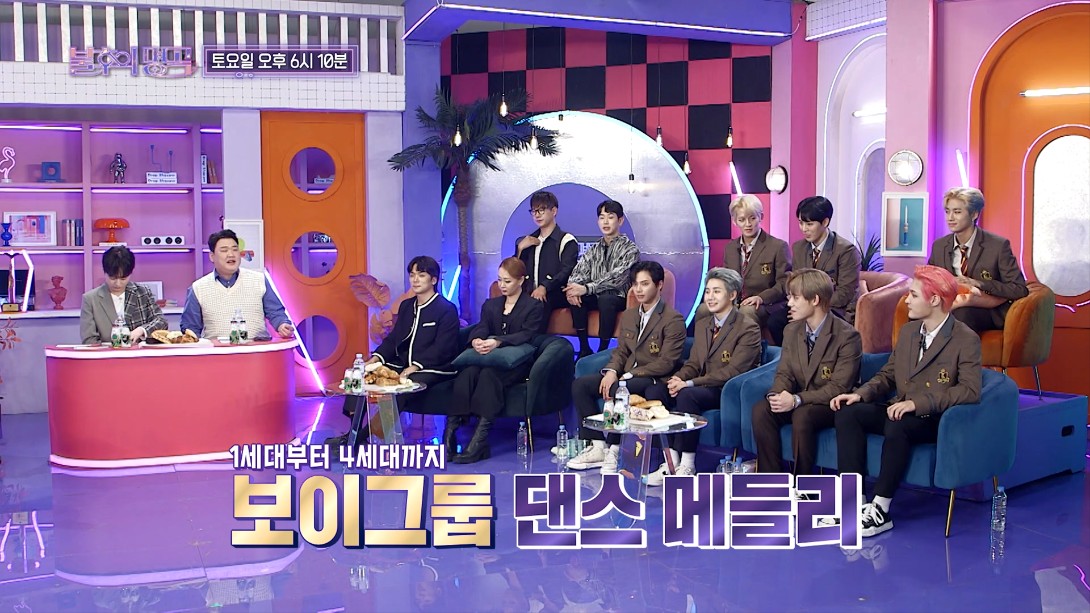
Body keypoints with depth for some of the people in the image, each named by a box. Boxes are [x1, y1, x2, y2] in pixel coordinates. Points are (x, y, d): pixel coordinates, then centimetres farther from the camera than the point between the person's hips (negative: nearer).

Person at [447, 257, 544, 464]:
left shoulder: (534, 306, 8)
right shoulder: (490, 305, 24)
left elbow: (526, 335, -9)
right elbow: (480, 328, 6)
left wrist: (498, 342, -27)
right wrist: (476, 340, -22)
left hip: (517, 363, -4)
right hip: (491, 359, 4)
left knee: (489, 374, -36)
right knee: (466, 373, -30)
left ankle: (480, 440, -47)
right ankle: (450, 433, -41)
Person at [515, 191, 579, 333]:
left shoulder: (566, 241, 5)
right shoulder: (529, 241, 25)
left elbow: (566, 272, -10)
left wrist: (544, 287, -25)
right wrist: (520, 248, 6)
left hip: (554, 295, -4)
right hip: (529, 294, 4)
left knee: (539, 302, -38)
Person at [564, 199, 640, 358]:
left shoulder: (630, 249, -8)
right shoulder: (595, 249, 10)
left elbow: (616, 278, -21)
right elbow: (579, 272, 1)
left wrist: (586, 289, -32)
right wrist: (573, 288, -24)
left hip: (619, 298, -5)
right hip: (597, 297, 5)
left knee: (606, 298, -37)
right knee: (576, 298, -25)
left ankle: (603, 350, -25)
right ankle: (584, 349, -17)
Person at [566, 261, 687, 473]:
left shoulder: (673, 319, -10)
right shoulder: (628, 316, 15)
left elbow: (666, 362, -16)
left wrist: (629, 376, -20)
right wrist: (611, 371, -7)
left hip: (655, 379, -8)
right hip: (627, 375, 8)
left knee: (616, 390, -35)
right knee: (580, 385, -9)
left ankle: (614, 451, -24)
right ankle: (597, 447, -9)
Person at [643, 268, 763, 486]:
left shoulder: (748, 328, -9)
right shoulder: (702, 325, 17)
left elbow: (732, 372, -17)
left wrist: (689, 384, -22)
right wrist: (677, 379, -9)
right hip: (703, 388, 8)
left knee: (687, 395, -34)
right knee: (654, 391, -14)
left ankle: (687, 466, -25)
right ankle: (671, 461, -16)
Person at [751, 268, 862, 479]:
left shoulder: (847, 336, -16)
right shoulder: (791, 330, 4)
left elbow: (839, 387, -20)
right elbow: (784, 373, 5)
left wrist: (797, 400, -29)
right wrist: (777, 394, -19)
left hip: (833, 406, -6)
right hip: (798, 402, 6)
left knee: (802, 415, -36)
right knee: (761, 409, -22)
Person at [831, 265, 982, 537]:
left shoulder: (966, 339, -9)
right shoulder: (907, 331, 14)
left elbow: (970, 390, -20)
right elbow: (888, 374, 18)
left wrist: (918, 403, -27)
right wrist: (862, 394, -3)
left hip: (935, 421, -7)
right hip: (899, 411, 7)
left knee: (897, 426, -37)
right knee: (847, 413, -18)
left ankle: (880, 510, -28)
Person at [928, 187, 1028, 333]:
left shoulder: (998, 245, -7)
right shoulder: (939, 246, 7)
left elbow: (1020, 289, -10)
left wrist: (977, 283, -21)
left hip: (989, 314, -3)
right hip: (951, 307, 3)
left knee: (962, 312, -37)